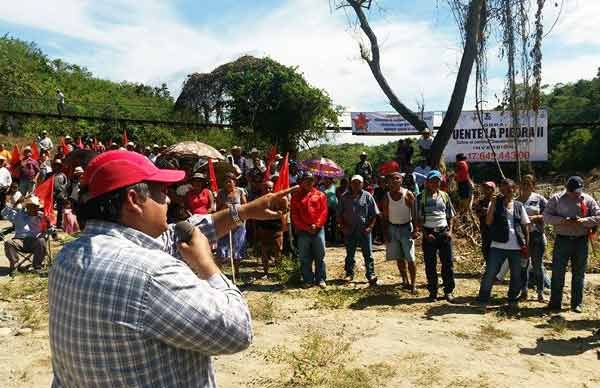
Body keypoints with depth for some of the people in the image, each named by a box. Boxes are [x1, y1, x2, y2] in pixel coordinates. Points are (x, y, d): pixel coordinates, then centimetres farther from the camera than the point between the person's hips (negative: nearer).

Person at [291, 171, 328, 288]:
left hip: (318, 230, 0)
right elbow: (295, 215, 0)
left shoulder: (320, 195, 6)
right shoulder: (296, 196, 5)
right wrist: (306, 227, -9)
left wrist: (316, 225, -12)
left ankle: (320, 279, 15)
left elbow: (324, 212, 1)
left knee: (320, 256, 5)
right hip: (302, 231, 0)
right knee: (304, 258, 6)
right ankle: (308, 280, 16)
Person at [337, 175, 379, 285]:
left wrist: (370, 227, -7)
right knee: (349, 254, 12)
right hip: (349, 230, 2)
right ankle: (349, 274, 23)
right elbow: (339, 214, 9)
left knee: (368, 254, -1)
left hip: (364, 230, -1)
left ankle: (371, 275, 3)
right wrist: (342, 225, -3)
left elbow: (374, 214, 1)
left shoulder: (367, 196, 0)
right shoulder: (344, 197, 4)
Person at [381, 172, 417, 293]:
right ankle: (405, 281, 22)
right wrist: (385, 232, 0)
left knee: (410, 258, -5)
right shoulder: (387, 197, 2)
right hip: (392, 228, 3)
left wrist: (415, 230, -12)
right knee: (399, 258, 10)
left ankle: (413, 284, 2)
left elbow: (414, 214, -6)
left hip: (406, 228, -3)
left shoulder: (408, 194, -6)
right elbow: (385, 216, 5)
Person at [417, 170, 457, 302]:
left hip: (444, 232, 2)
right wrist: (425, 234, -10)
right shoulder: (421, 197, 0)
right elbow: (418, 219, -1)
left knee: (448, 262, 3)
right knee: (430, 265, 4)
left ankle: (448, 291, 15)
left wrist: (450, 231, -1)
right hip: (429, 233, -2)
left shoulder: (444, 196, 9)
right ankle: (432, 292, 16)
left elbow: (450, 216, 13)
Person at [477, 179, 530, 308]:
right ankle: (482, 300, 8)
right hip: (498, 246, -3)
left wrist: (527, 244, 5)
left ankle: (513, 300, 30)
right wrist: (493, 204, -17)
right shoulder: (495, 203, 2)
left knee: (516, 276, 12)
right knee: (489, 274, -3)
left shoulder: (519, 206, 9)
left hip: (517, 247, 3)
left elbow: (525, 226, 12)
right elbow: (488, 222, -10)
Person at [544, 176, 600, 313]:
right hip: (562, 240, -1)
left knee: (579, 273, 8)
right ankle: (555, 302, 11)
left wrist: (583, 221, -17)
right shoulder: (556, 198, -1)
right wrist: (562, 220, -19)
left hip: (581, 241, 1)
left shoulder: (588, 200, 3)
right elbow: (546, 216, -4)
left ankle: (577, 303, 18)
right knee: (557, 272, 2)